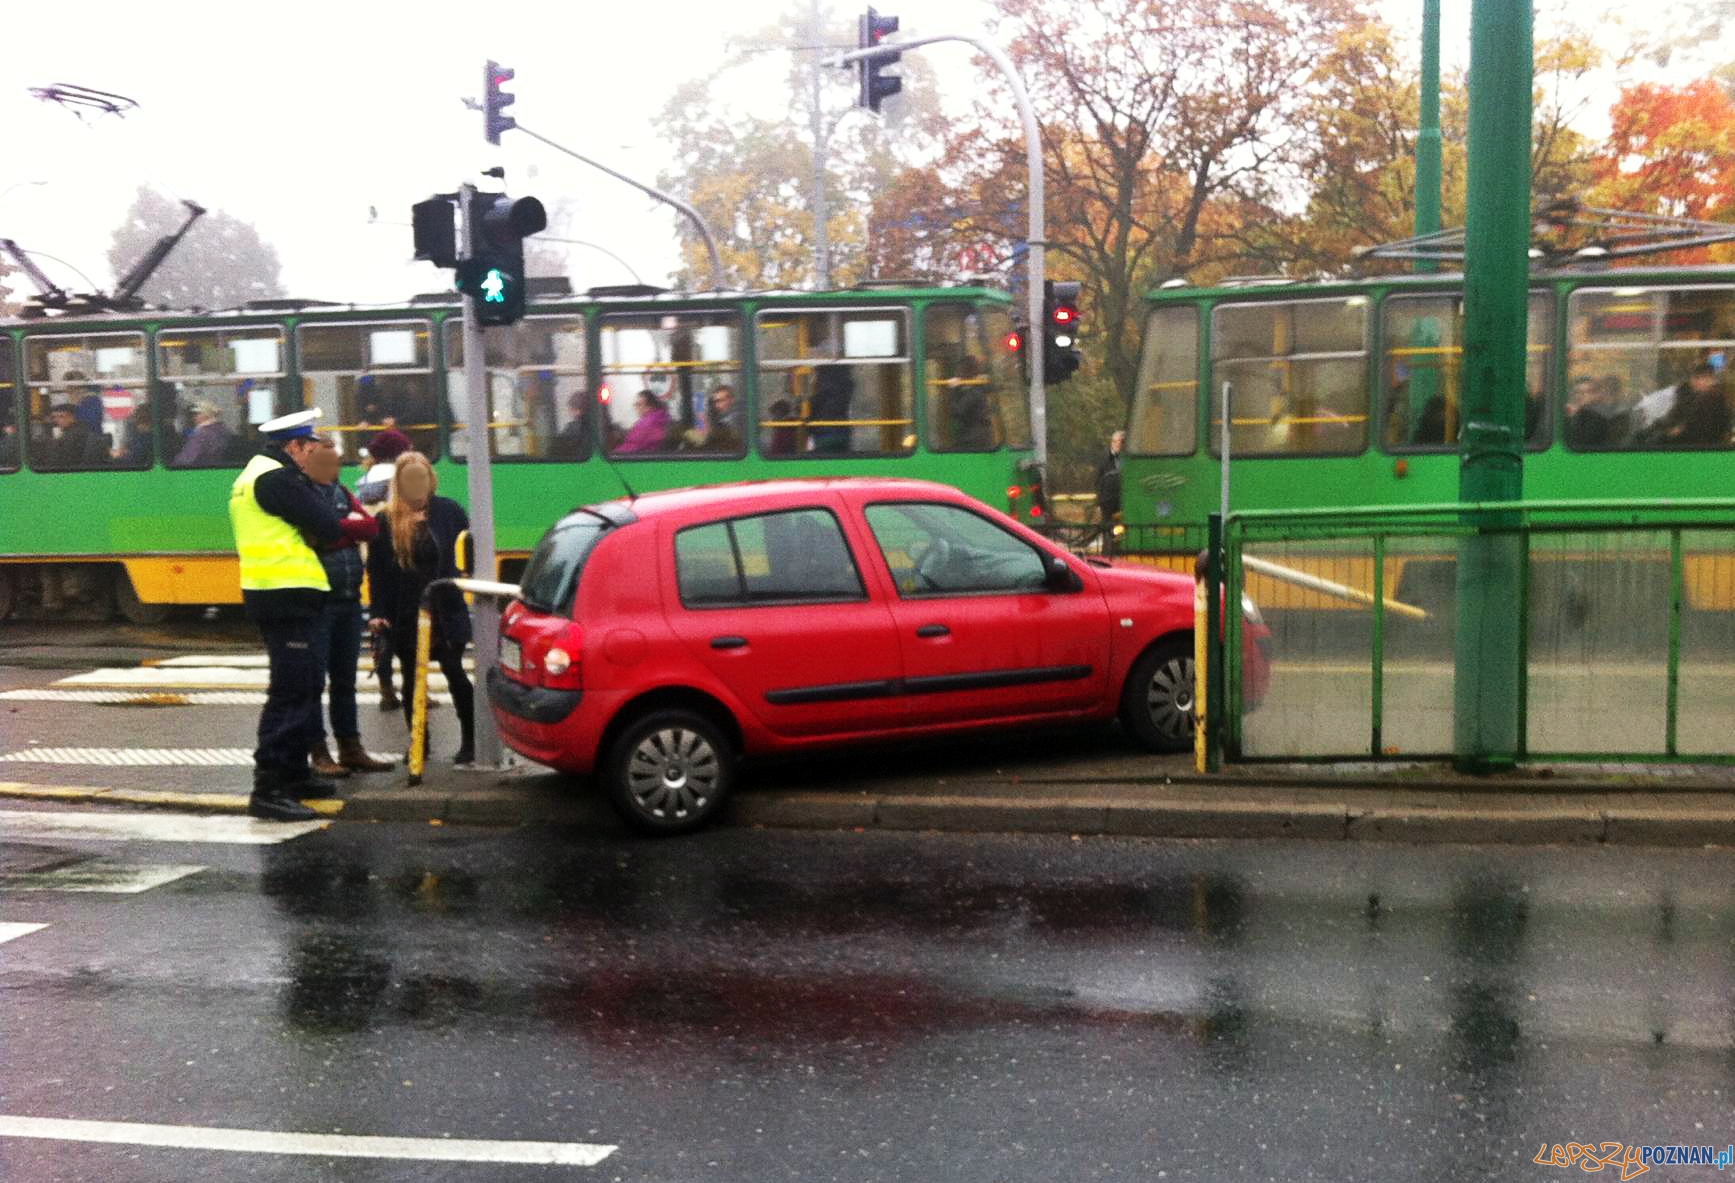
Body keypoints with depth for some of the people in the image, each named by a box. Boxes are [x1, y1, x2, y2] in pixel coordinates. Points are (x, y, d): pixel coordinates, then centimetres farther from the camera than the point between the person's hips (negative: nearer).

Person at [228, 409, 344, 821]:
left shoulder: (255, 474, 20)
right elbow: (329, 529, -16)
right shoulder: (277, 478, -14)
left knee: (307, 684, 19)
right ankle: (268, 788, -10)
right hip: (286, 597, -11)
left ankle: (294, 774, 28)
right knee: (291, 690, -11)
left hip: (276, 597, 11)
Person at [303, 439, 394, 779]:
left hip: (349, 600, 7)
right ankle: (318, 753, 5)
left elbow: (372, 527, 2)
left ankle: (350, 747, 20)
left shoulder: (342, 493, 16)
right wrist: (351, 529, -10)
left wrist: (338, 527, -10)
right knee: (314, 678, -1)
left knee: (345, 678, 13)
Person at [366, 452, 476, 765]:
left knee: (454, 672, 0)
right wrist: (378, 612, -6)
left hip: (445, 609, -1)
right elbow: (376, 570, 0)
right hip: (404, 614, 2)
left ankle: (469, 740, 11)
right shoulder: (386, 519, 0)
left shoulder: (449, 511, -1)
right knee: (411, 677, 9)